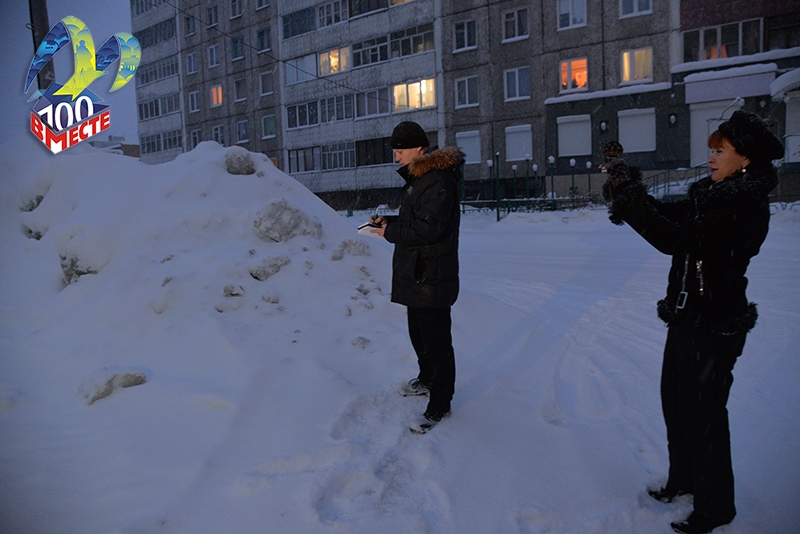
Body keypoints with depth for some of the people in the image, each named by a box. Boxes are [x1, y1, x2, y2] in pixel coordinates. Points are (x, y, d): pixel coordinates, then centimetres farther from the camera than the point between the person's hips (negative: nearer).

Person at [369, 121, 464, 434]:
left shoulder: (438, 181, -19)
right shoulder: (417, 178, 15)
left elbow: (428, 228, -26)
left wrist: (391, 231, -15)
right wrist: (389, 222, 5)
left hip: (432, 278, -11)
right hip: (416, 275, 11)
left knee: (436, 340, 0)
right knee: (418, 334, 24)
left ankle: (439, 405, 13)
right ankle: (427, 380, 44)